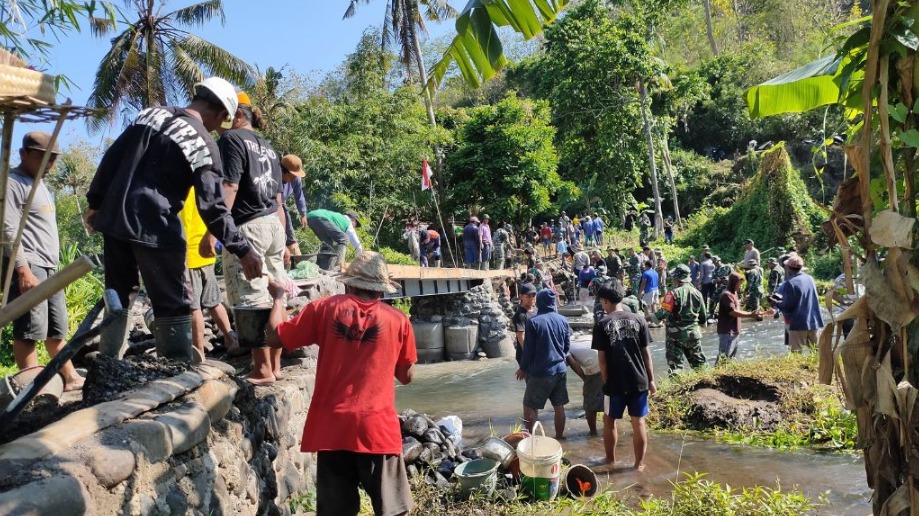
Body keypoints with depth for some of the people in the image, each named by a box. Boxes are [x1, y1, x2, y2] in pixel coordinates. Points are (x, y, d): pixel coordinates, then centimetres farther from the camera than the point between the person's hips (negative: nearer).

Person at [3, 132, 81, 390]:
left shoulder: (40, 185, 22)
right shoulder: (13, 183, -7)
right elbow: (9, 231, -15)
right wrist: (24, 271, -21)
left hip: (49, 268, 9)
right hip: (28, 267, -9)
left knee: (56, 329, 13)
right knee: (29, 331, -8)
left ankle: (70, 378, 20)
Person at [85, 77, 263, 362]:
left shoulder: (150, 113, 12)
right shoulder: (204, 145, -8)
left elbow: (111, 158, 13)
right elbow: (213, 208, -13)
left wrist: (95, 202, 19)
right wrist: (243, 249, -10)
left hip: (114, 218, 7)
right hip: (154, 228, -7)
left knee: (118, 297, 17)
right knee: (174, 306, 1)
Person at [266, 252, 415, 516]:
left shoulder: (325, 308, 0)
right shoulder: (398, 320, 1)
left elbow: (275, 337, 8)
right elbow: (407, 376, 10)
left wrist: (279, 297, 23)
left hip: (332, 428, 1)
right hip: (378, 428, -1)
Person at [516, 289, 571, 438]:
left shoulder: (533, 321, -14)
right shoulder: (563, 320, 2)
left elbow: (528, 349, -11)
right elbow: (567, 347, 11)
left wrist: (523, 368, 4)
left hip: (540, 372, -5)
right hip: (560, 370, 5)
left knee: (529, 406, 6)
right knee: (559, 405, 14)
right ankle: (559, 436, 23)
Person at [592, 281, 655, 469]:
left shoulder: (602, 325, -9)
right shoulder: (638, 320, -2)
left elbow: (602, 359, -8)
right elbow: (646, 353, 0)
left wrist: (606, 380, 5)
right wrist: (651, 379, 9)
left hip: (615, 382, -2)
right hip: (639, 381, 2)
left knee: (609, 421, 17)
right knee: (639, 422, 12)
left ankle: (611, 460, 29)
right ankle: (639, 463, 20)